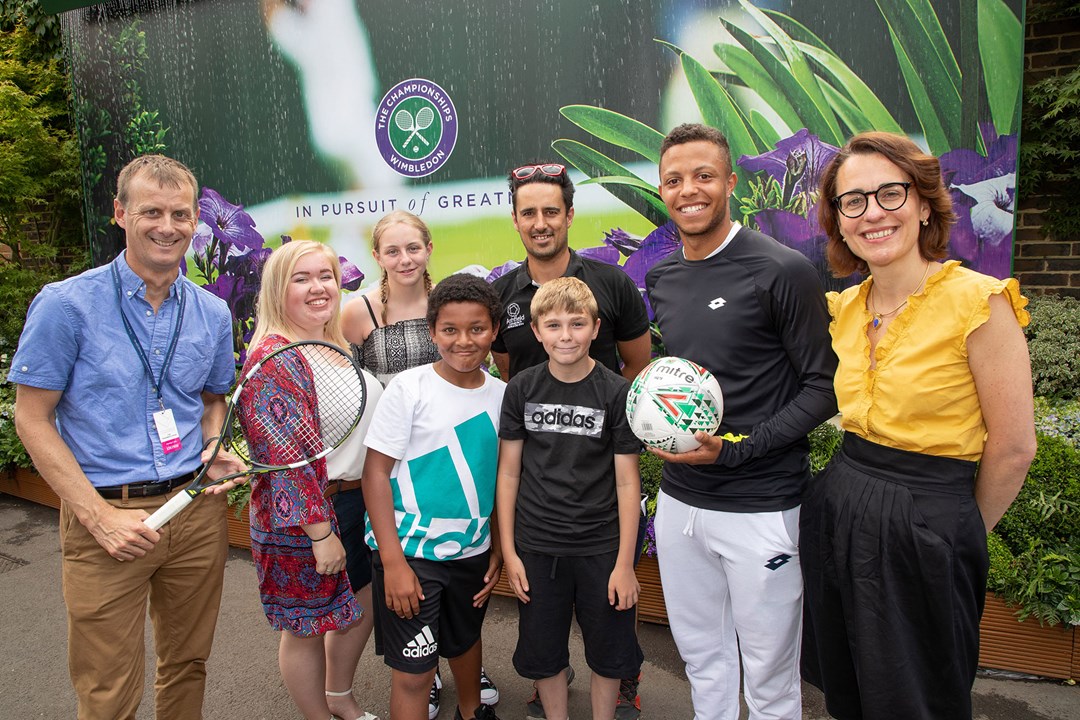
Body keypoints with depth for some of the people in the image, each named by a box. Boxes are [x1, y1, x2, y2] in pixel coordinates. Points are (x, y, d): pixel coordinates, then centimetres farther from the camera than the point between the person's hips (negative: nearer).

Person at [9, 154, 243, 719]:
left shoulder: (213, 313, 4)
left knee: (187, 664, 19)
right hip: (105, 512, -3)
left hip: (197, 507, 4)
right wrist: (101, 517, -14)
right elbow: (33, 420, -6)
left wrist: (215, 451, -3)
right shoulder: (66, 304, -9)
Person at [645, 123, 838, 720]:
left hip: (761, 508, -5)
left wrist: (736, 448, -19)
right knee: (700, 655, 22)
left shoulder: (782, 272, -13)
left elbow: (824, 387, -11)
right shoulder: (661, 278, 8)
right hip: (679, 501, 6)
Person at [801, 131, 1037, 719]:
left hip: (924, 531, -5)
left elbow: (1013, 448, -10)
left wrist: (960, 535, 1)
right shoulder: (844, 307, 3)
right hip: (836, 510, 6)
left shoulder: (978, 301, -15)